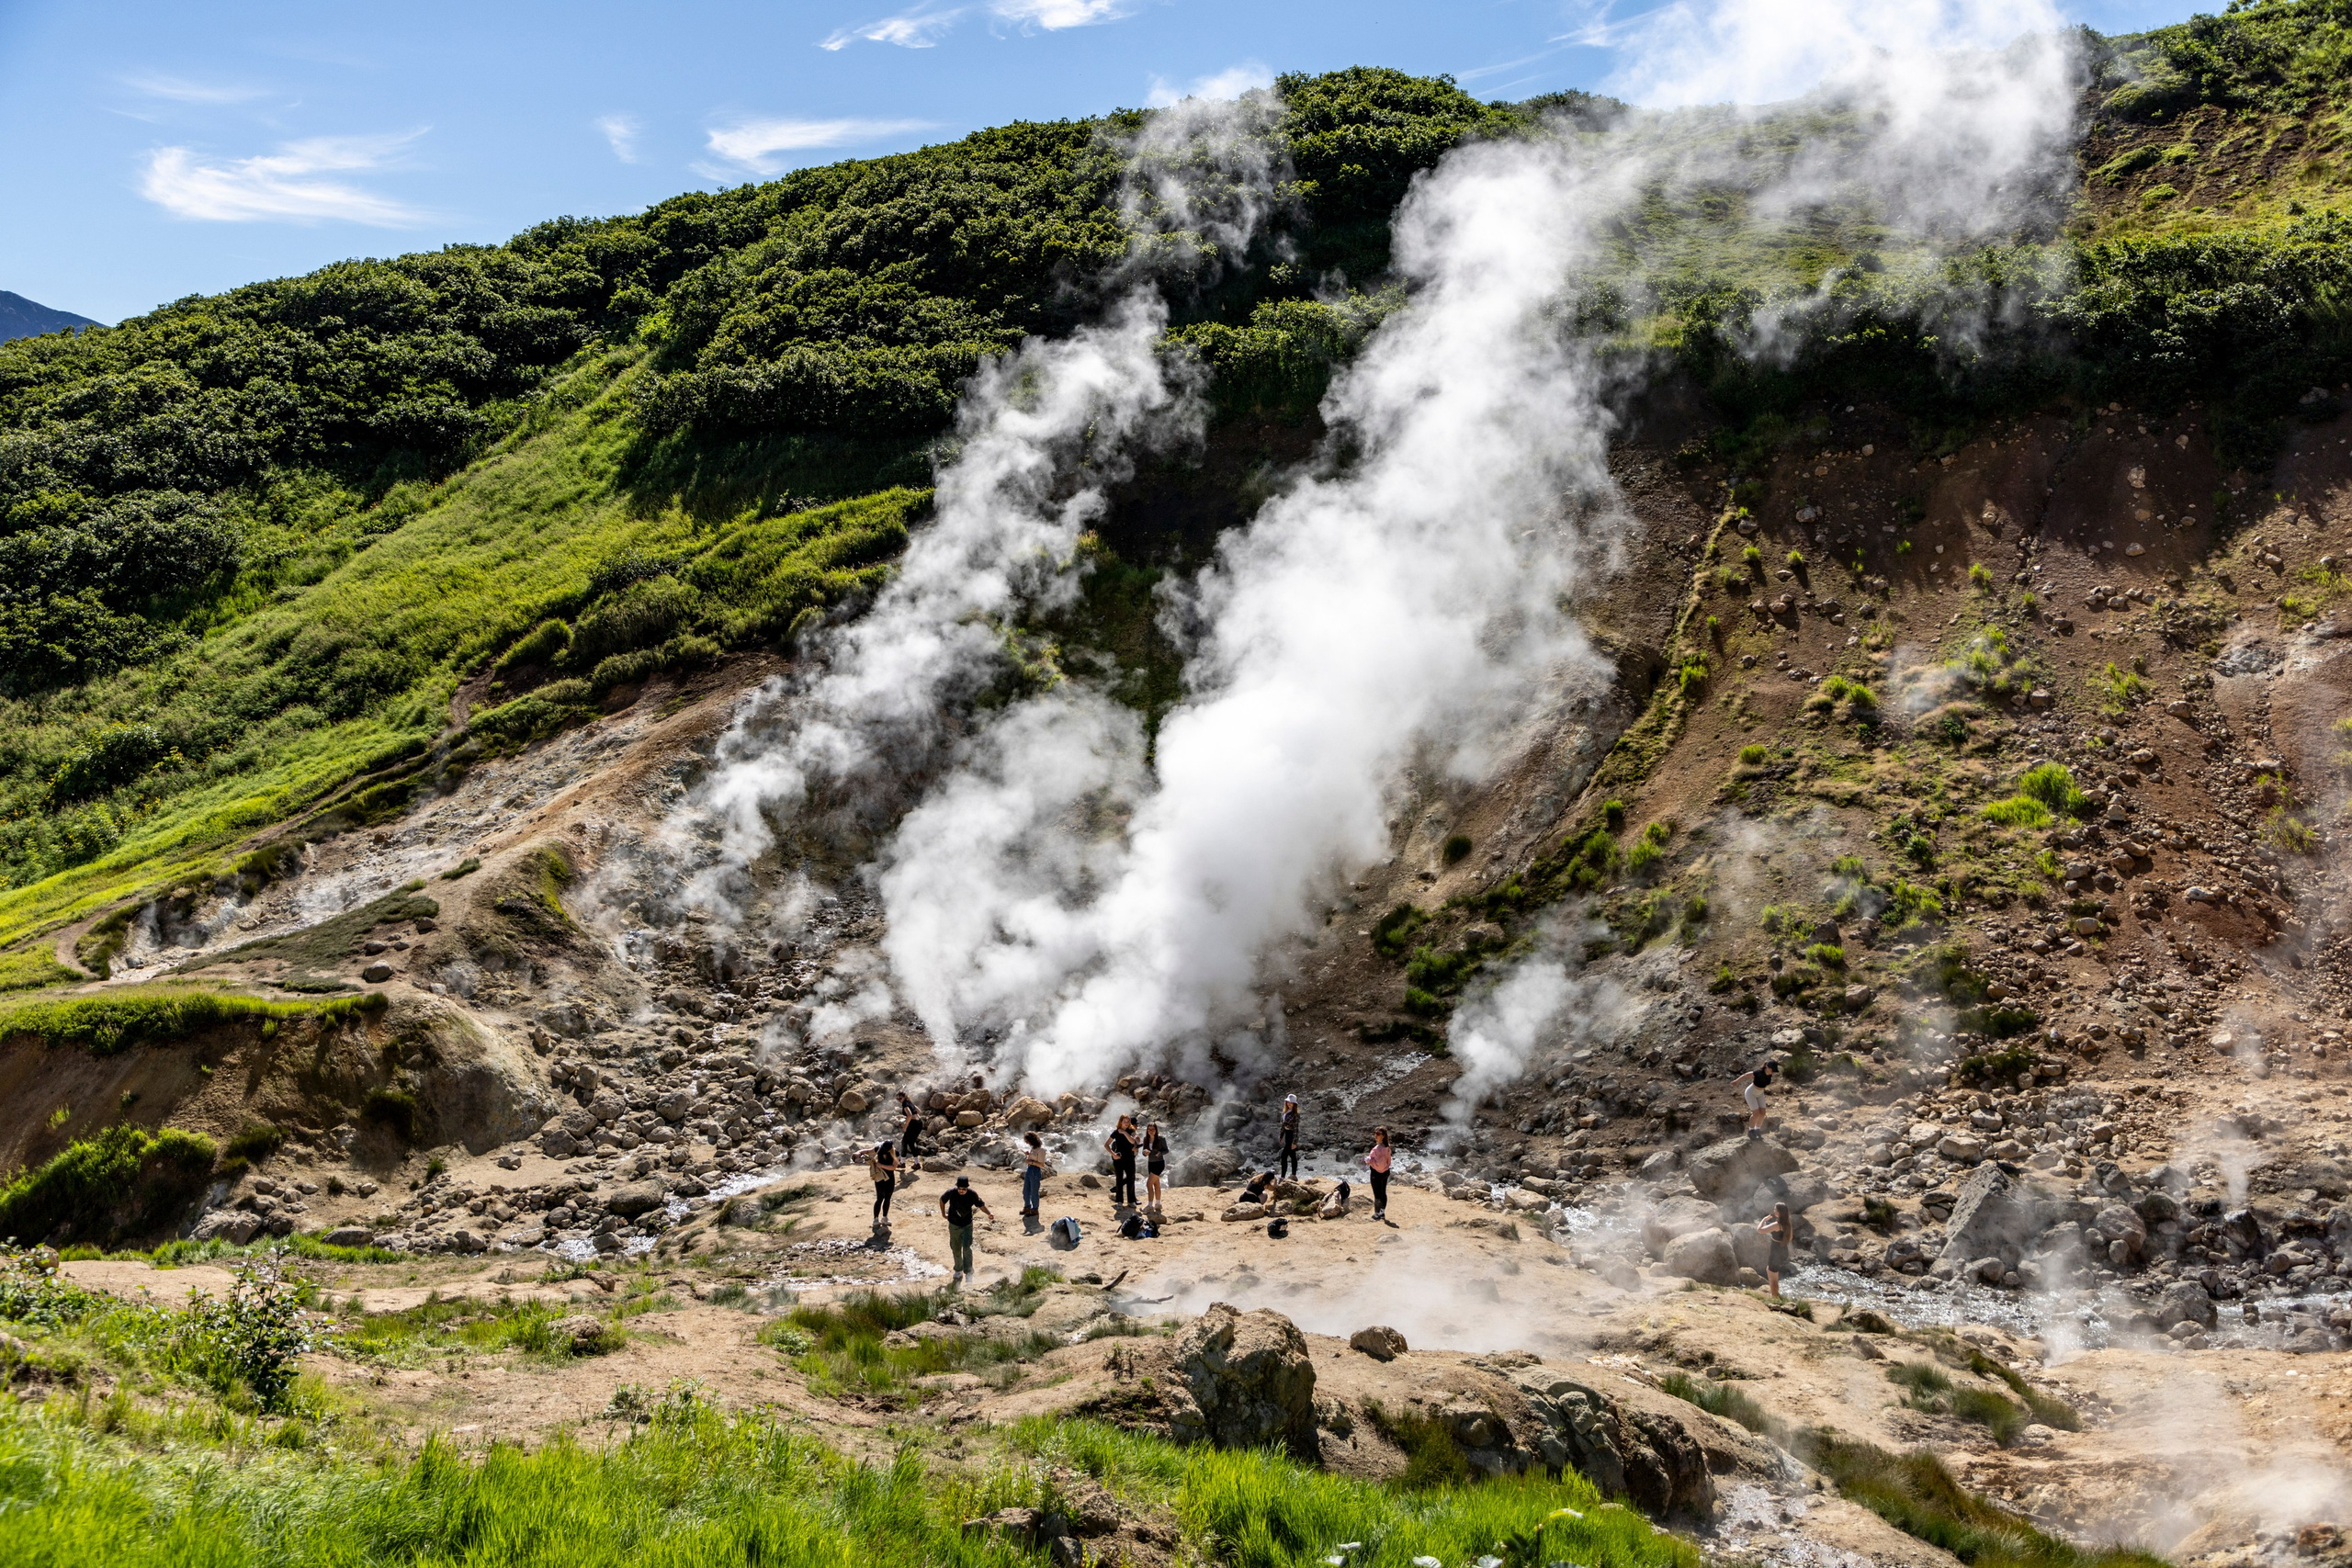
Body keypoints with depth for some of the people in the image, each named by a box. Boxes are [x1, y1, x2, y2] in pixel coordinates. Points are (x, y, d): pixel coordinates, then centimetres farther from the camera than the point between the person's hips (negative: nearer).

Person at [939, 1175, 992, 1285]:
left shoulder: (972, 1194, -19)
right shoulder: (951, 1193, -18)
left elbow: (981, 1205, -6)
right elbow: (942, 1199, 2)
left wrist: (989, 1214, -23)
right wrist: (943, 1213, 7)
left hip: (967, 1225, -2)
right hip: (954, 1225, 2)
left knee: (966, 1248, -16)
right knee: (955, 1249, 12)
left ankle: (968, 1273, -10)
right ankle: (958, 1272, 32)